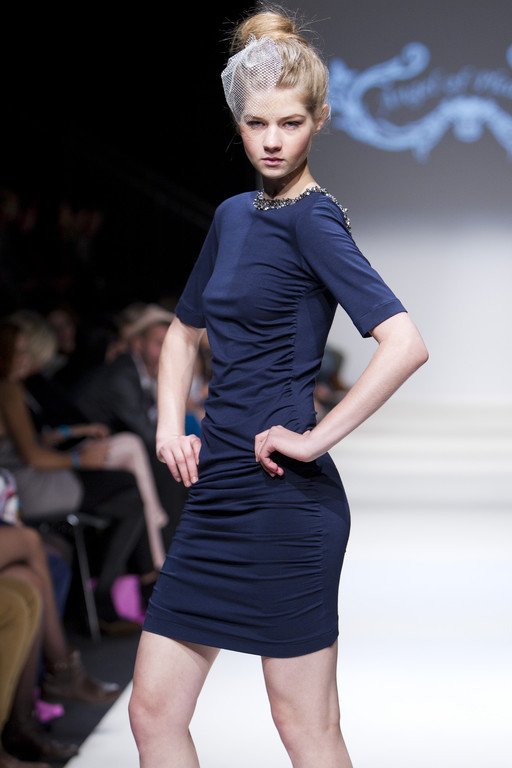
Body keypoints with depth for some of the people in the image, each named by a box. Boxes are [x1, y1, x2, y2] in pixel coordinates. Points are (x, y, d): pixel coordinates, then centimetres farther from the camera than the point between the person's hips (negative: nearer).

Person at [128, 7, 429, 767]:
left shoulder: (313, 219, -11)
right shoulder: (234, 215, 13)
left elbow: (406, 343, -25)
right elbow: (185, 330, 27)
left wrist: (314, 439, -19)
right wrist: (170, 429, 11)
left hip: (285, 499, -8)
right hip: (217, 492, 8)